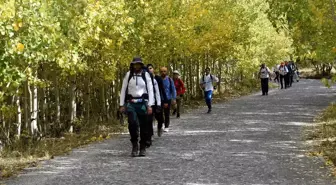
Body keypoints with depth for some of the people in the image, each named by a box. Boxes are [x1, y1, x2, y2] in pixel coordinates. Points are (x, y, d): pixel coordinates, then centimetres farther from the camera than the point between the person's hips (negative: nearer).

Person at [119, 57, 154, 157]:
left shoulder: (146, 75, 4)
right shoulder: (128, 75, 6)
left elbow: (150, 90, 2)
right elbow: (123, 90, 8)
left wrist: (150, 105, -6)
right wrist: (122, 105, 3)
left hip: (142, 103, 0)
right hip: (131, 103, 0)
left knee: (143, 125, 1)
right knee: (132, 123, -18)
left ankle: (143, 148, 13)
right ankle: (134, 145, -3)